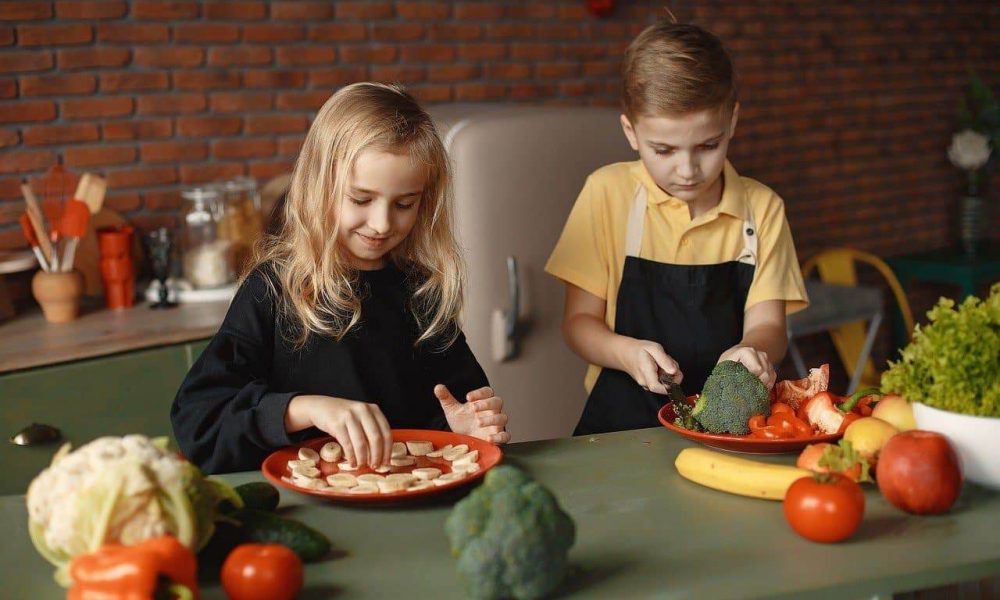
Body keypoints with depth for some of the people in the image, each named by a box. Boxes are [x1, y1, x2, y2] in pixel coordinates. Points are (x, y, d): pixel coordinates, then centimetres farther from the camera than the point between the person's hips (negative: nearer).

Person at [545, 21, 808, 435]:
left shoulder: (761, 207, 7)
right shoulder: (608, 194, 2)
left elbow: (766, 324, 2)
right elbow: (579, 321, 2)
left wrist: (752, 351, -23)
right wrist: (628, 352, -20)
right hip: (624, 422, -4)